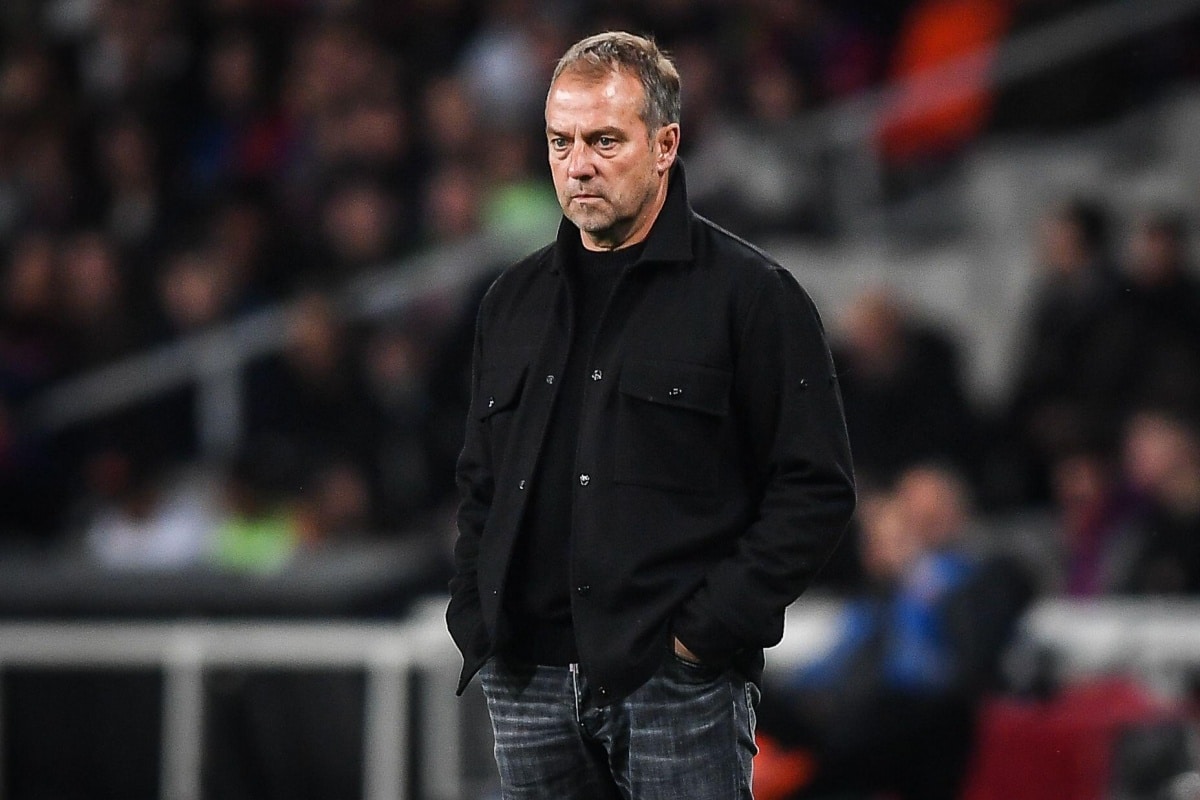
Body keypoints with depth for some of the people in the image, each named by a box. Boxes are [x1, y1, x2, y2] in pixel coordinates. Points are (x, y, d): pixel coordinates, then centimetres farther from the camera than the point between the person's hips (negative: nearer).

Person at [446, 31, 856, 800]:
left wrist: (711, 626, -12)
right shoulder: (515, 302, 15)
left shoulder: (749, 294, -2)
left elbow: (818, 489, -6)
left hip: (678, 680, -5)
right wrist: (476, 621, 9)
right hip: (530, 687, 5)